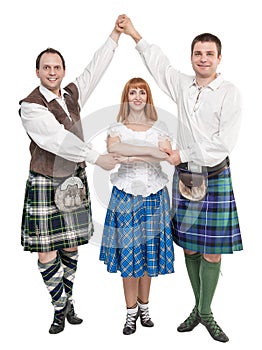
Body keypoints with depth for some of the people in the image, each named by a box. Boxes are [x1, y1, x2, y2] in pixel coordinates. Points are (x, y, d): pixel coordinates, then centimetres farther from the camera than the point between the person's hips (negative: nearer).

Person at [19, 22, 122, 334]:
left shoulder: (72, 94, 7)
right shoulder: (30, 106, -12)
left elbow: (95, 69, 11)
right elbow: (58, 139, -21)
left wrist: (116, 33, 12)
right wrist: (97, 158, -22)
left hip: (75, 180, 5)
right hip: (45, 184, -5)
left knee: (71, 248, 13)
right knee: (47, 255, -1)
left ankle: (68, 301, 30)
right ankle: (60, 308, 19)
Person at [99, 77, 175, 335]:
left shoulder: (159, 128, 8)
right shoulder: (116, 128, 6)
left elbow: (166, 156, -11)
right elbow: (113, 149, -18)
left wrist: (132, 157, -17)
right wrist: (151, 151, -23)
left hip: (153, 194, 1)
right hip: (125, 194, -1)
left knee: (149, 249, 6)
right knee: (127, 251, 1)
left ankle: (143, 305, 24)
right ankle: (131, 311, 15)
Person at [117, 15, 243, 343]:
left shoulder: (229, 92, -7)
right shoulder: (183, 85, 6)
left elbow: (224, 144, -13)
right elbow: (159, 64, 23)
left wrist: (184, 155, -11)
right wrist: (135, 34, 27)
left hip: (215, 178, -4)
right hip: (184, 176, 4)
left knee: (212, 251, 1)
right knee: (189, 246, 10)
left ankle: (205, 312, 19)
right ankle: (198, 307, 27)